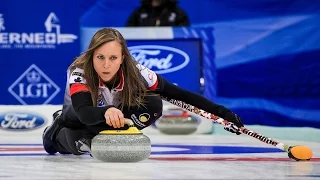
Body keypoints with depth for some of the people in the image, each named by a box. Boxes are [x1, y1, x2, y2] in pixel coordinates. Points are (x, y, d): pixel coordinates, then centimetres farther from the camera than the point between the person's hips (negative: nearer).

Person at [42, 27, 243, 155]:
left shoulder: (135, 72, -31)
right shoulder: (79, 73, -37)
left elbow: (179, 93, -27)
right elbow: (83, 112, -53)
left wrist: (221, 112, -33)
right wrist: (107, 111, -76)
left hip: (118, 112, 2)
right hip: (79, 116, -2)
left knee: (153, 105, -27)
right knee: (79, 145, -36)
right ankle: (55, 132, -2)